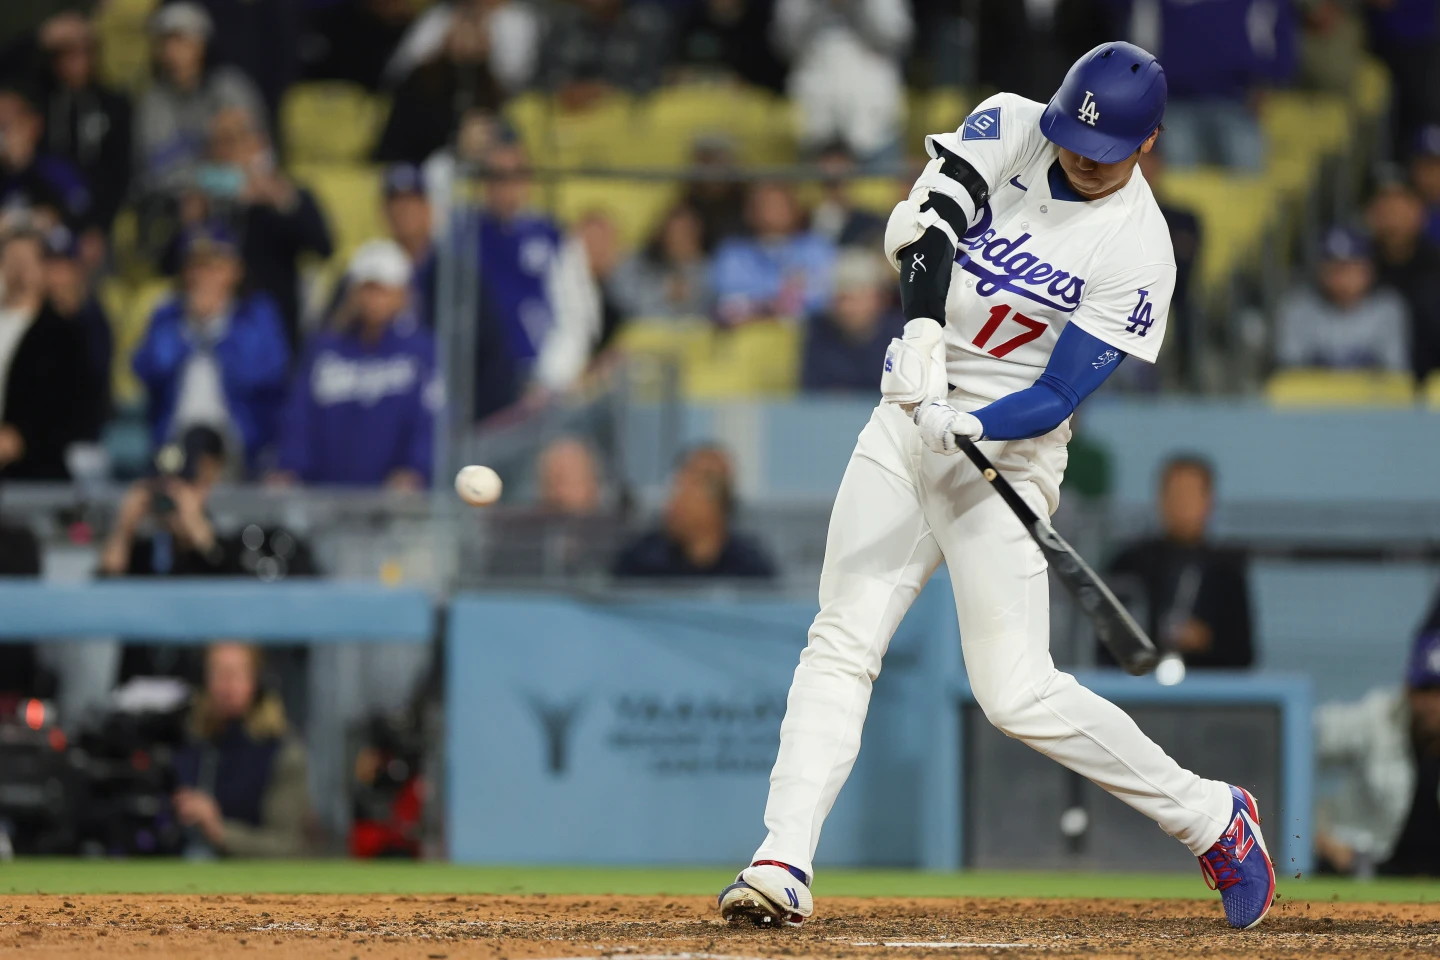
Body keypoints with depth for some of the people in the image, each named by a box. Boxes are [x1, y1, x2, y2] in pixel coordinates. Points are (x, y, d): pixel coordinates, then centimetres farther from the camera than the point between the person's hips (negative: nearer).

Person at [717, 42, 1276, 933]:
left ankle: (1210, 816, 6)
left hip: (1008, 449, -5)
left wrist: (967, 427, -34)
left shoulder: (1139, 253, -14)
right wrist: (922, 329, -33)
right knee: (841, 646, -5)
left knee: (1018, 693, -10)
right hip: (907, 420, 5)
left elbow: (1058, 398, -17)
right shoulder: (1010, 128, -2)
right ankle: (783, 867, -7)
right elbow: (924, 221, -16)